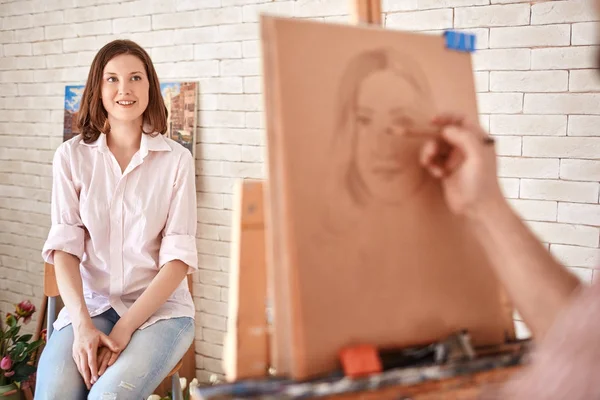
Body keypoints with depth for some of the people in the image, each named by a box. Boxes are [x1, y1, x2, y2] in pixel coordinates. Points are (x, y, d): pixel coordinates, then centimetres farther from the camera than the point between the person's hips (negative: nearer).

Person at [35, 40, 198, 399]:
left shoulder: (176, 160, -3)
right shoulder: (72, 157, 2)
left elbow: (178, 255, -6)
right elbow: (64, 246, -3)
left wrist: (124, 329, -15)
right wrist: (82, 325, -18)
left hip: (160, 307, -1)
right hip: (89, 304, 2)